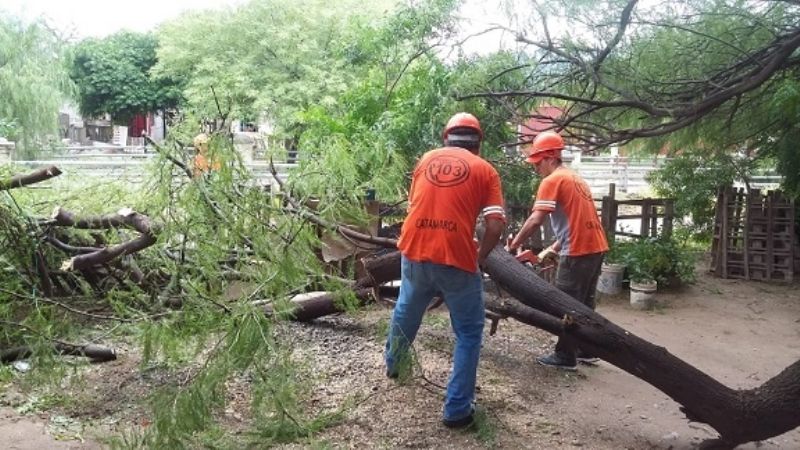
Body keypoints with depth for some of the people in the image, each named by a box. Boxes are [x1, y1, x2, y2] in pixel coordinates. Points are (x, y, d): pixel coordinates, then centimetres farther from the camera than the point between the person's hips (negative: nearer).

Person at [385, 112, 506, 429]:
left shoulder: (427, 159, 12)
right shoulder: (485, 170, 2)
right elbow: (495, 226, -6)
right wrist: (479, 257, 9)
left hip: (414, 253, 4)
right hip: (457, 260, -4)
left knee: (406, 312, 29)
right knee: (469, 334, 12)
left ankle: (393, 364, 54)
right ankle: (457, 409, 12)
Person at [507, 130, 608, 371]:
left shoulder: (552, 181, -9)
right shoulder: (575, 179, 19)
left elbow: (535, 220, -18)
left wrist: (514, 245, -9)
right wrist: (553, 248, 19)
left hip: (578, 251, -9)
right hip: (596, 246, 9)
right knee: (584, 302, 17)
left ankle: (565, 357, 7)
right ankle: (586, 350, 25)